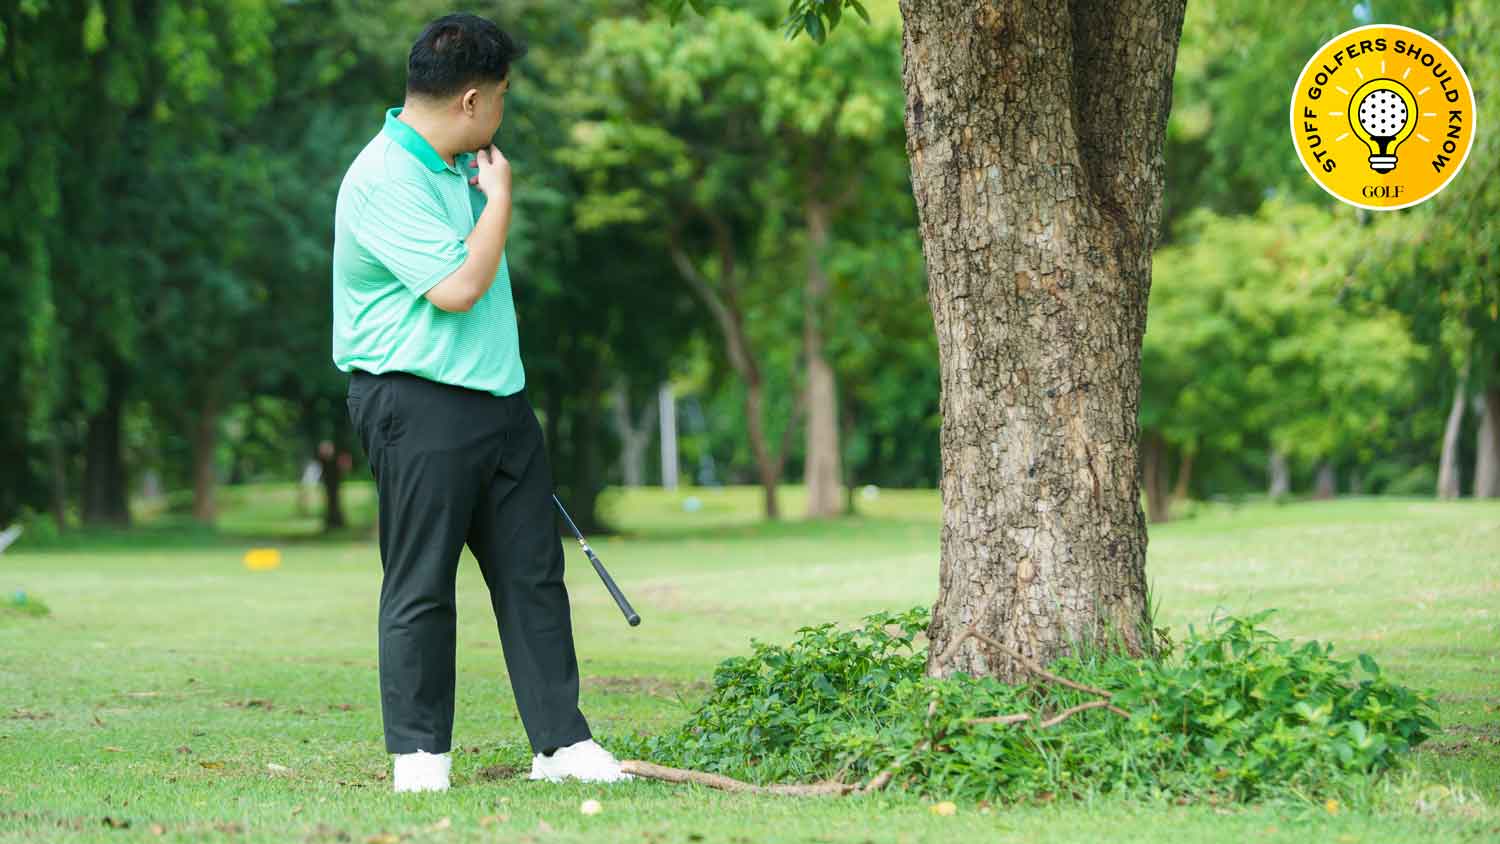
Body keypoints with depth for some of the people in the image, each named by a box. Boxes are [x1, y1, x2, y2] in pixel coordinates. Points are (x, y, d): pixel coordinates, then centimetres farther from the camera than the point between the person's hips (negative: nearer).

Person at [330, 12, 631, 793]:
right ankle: (418, 751, 6)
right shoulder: (384, 180, -17)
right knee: (421, 583, -2)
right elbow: (457, 287, -22)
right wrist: (499, 196, -11)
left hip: (498, 399, 9)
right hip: (418, 405, -9)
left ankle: (561, 742, 9)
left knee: (534, 574, 6)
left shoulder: (460, 167, 14)